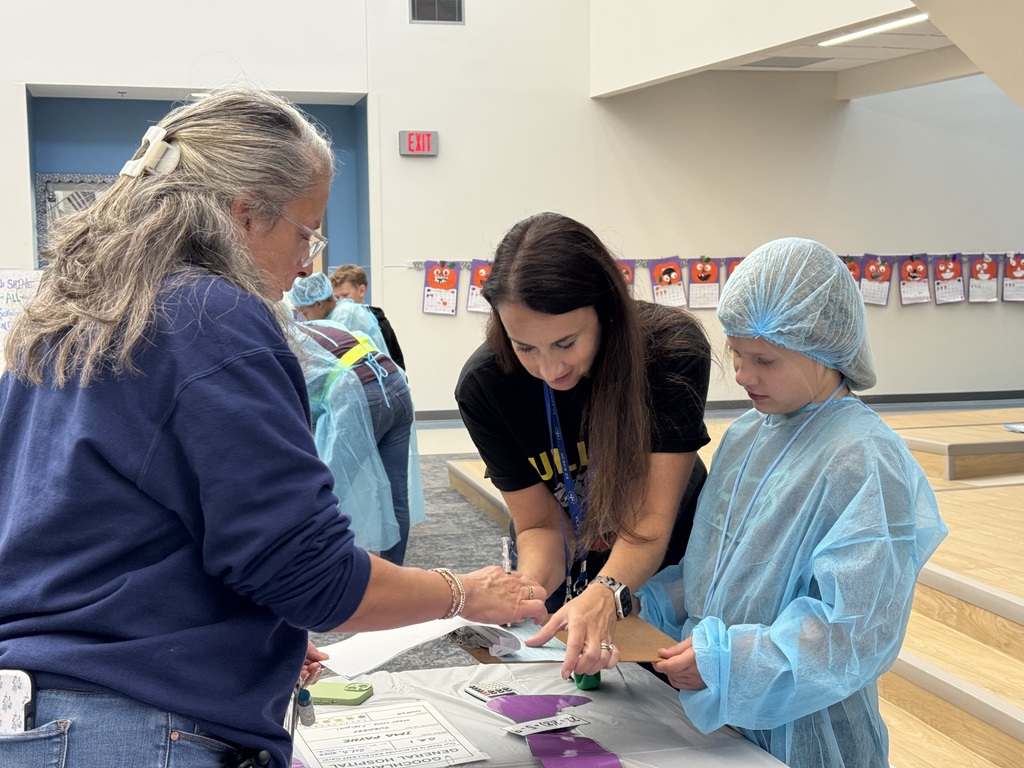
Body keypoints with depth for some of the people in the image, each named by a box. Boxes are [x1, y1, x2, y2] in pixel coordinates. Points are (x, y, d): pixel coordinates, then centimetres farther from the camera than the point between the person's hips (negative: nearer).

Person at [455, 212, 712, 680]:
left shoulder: (673, 351, -31)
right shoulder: (484, 386, -26)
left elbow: (652, 519, -34)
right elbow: (540, 525, -19)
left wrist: (606, 595, -54)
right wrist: (527, 588, -41)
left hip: (666, 567, -1)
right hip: (570, 577, 1)